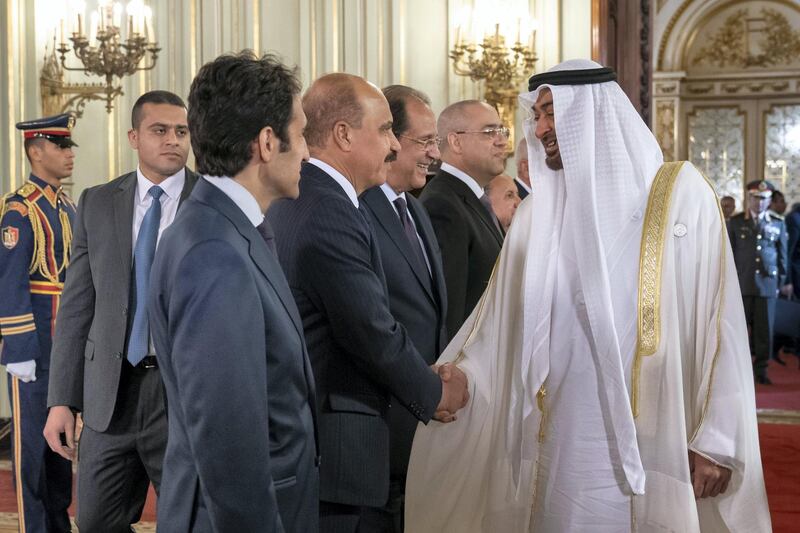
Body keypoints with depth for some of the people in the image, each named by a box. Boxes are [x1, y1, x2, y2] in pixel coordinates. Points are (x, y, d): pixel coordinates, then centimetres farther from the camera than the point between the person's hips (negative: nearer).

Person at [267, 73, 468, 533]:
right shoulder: (331, 216, -21)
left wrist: (426, 381, 7)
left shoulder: (294, 201, 11)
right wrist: (435, 394, -1)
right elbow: (374, 334, -18)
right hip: (329, 444, -10)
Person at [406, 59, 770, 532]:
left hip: (653, 444, -3)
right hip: (560, 443, 3)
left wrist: (717, 441, -9)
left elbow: (720, 320, -6)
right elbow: (498, 325, 8)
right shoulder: (537, 213, 7)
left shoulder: (680, 192, -4)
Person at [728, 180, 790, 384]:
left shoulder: (778, 224, 8)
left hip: (768, 283, 1)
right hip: (742, 283, -1)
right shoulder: (735, 222, 5)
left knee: (765, 328, 3)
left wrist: (783, 281, 9)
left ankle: (761, 369, 13)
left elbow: (783, 255, 11)